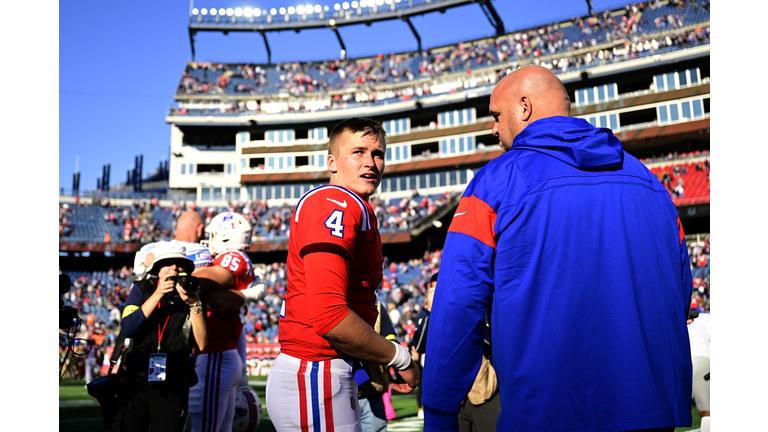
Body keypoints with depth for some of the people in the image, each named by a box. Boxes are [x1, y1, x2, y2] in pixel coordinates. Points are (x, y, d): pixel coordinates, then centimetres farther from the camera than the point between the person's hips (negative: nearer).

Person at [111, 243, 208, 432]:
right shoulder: (142, 289, 2)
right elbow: (127, 329, -13)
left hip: (173, 389, 0)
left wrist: (194, 305, -16)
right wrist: (157, 296, -17)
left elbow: (202, 344, -7)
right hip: (136, 382, 0)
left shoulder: (192, 296, 2)